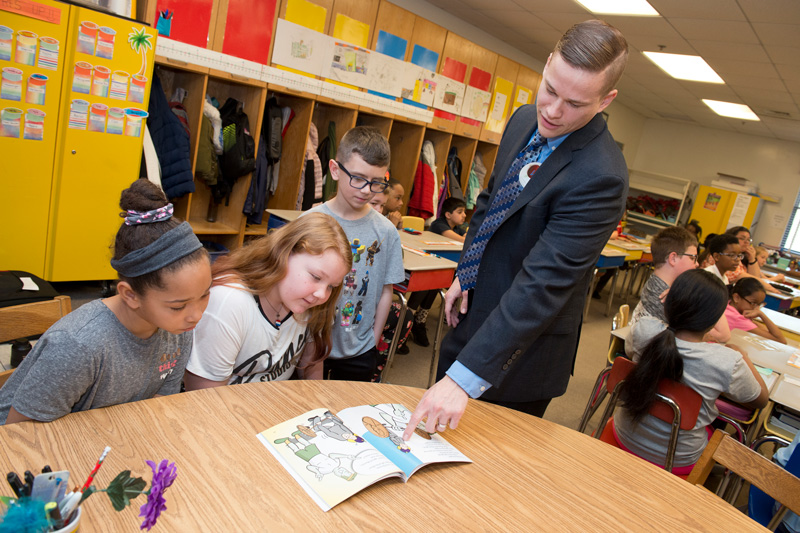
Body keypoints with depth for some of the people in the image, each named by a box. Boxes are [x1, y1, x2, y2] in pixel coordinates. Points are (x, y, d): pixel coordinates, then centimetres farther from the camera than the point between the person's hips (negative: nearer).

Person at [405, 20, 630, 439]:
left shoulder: (600, 177, -28)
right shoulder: (525, 120, -2)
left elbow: (543, 284, -33)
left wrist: (464, 378, -35)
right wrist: (465, 274, 3)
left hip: (520, 347, -7)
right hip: (475, 311, 8)